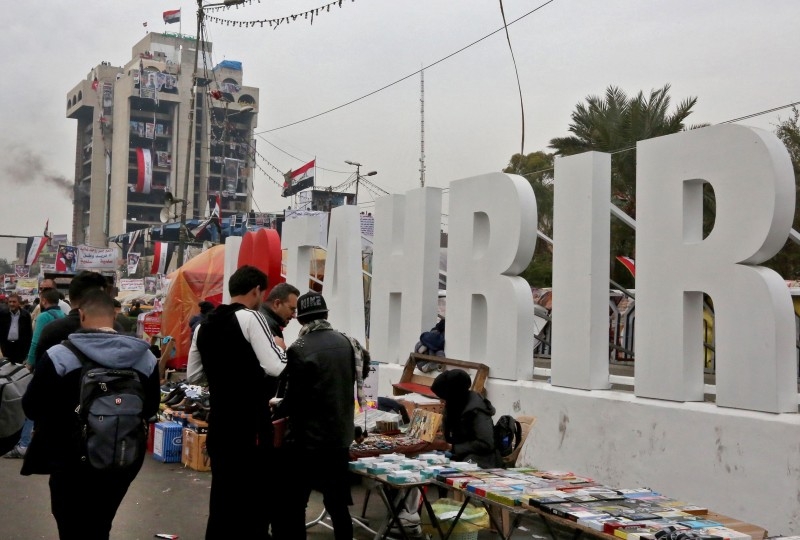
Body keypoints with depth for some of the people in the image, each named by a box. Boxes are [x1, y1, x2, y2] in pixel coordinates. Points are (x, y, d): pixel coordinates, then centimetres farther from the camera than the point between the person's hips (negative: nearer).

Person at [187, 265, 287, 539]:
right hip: (251, 425, -7)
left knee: (223, 499, 16)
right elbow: (277, 368, -19)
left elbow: (192, 376, 18)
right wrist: (279, 346, 0)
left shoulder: (204, 326, 10)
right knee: (259, 497, 4)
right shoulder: (250, 317, -12)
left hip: (219, 424, 7)